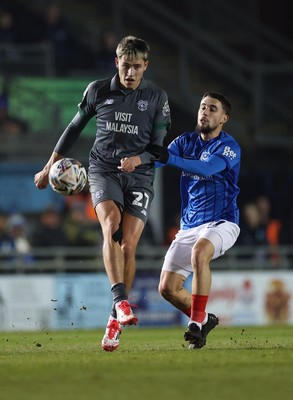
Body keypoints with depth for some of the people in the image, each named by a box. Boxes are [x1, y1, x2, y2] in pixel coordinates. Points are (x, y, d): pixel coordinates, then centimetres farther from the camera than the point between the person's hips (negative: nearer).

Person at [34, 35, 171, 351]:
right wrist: (50, 167, 18)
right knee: (111, 226, -28)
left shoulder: (157, 97, 1)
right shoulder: (98, 91, 3)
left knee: (128, 245, -9)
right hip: (103, 170, 0)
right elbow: (75, 128, 15)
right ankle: (121, 301, -40)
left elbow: (160, 147, 3)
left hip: (139, 175, 0)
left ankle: (115, 321, 3)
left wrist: (138, 159, -18)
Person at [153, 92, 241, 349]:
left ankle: (197, 321, -31)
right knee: (167, 288, -1)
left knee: (199, 252, -38)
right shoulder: (186, 141, 8)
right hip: (189, 228, 6)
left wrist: (170, 158, -43)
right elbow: (159, 158, -7)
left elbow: (207, 168, -29)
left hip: (221, 223, -6)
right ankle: (204, 319, 24)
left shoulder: (229, 147, -10)